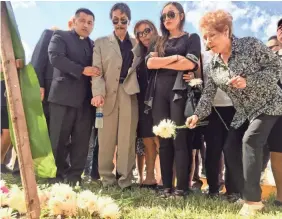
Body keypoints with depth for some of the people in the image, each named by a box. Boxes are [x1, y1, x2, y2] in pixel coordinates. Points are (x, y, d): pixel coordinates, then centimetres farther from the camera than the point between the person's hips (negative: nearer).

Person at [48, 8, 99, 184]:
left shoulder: (93, 45, 23)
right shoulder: (60, 36, 9)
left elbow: (96, 69, 18)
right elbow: (55, 57, -9)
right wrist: (82, 70, -15)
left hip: (86, 99, 4)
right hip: (64, 96, -4)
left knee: (82, 142, 2)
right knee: (58, 141, 0)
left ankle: (74, 178, 9)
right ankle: (56, 177, 12)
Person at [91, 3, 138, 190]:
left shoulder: (137, 44, 18)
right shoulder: (101, 43, 14)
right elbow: (97, 70, 2)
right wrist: (98, 93, -14)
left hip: (129, 95, 0)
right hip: (108, 95, 0)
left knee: (127, 139, 0)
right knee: (106, 139, 1)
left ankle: (125, 180, 7)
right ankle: (107, 179, 13)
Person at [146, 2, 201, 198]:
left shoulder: (191, 38, 9)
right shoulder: (160, 41, 21)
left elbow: (190, 64, -8)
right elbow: (150, 63, 4)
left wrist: (162, 63, 0)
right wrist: (174, 58, -7)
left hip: (179, 91, -4)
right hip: (159, 92, 4)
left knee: (180, 139, -7)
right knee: (164, 140, 3)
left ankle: (182, 187, -1)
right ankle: (166, 186, 9)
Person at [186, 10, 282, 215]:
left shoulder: (251, 45, -16)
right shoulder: (213, 65, -1)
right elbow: (208, 94, -1)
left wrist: (248, 80, -29)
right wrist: (197, 115, -16)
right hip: (244, 113, 7)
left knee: (251, 139, -24)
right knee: (230, 149, 0)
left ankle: (253, 199, -12)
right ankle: (249, 196, 13)